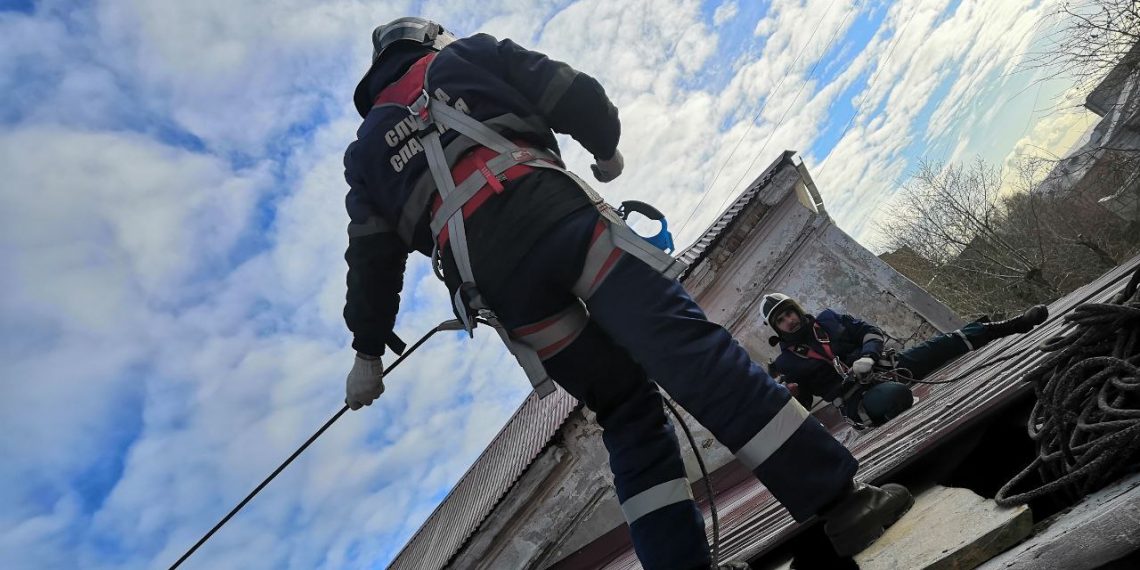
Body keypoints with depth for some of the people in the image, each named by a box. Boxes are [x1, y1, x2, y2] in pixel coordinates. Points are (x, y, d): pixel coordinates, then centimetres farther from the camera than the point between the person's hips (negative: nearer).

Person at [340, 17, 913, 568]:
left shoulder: (364, 151, 33)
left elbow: (371, 258, 23)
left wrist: (368, 349, 28)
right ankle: (836, 500, -20)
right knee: (688, 347, -12)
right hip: (552, 211, -3)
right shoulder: (463, 56, 26)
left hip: (487, 272, 3)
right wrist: (606, 147, 32)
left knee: (628, 411, 8)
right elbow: (575, 96, 14)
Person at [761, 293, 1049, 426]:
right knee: (897, 395, -40)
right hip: (857, 401, -4)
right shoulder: (786, 365, 1)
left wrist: (867, 356, -13)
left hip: (882, 366, 5)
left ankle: (1007, 326, 5)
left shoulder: (828, 319, 11)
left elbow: (871, 332, 9)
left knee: (942, 345, -5)